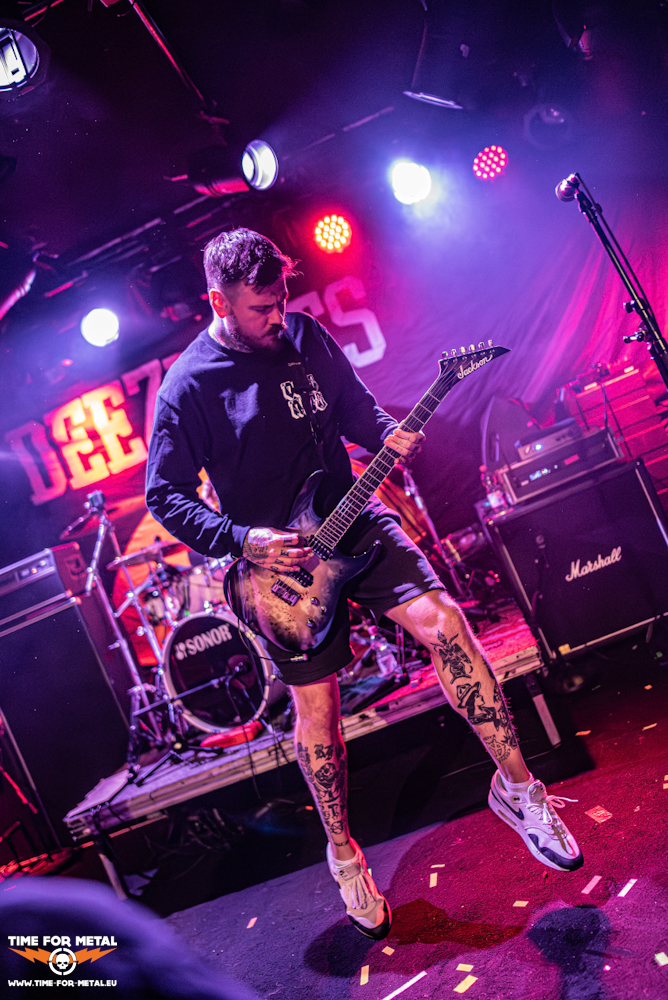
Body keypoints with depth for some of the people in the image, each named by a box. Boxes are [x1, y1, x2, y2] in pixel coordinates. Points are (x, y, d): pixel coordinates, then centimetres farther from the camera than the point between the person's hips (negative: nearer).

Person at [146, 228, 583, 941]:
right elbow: (165, 496, -7)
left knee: (443, 620, -14)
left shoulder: (305, 335, 1)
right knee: (316, 706, 4)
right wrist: (242, 542, -19)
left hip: (352, 521, 4)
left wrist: (387, 436, -10)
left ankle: (517, 785, 1)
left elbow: (356, 406, 13)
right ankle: (344, 852, 27)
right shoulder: (187, 386, -11)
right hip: (276, 558, -3)